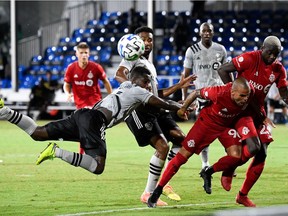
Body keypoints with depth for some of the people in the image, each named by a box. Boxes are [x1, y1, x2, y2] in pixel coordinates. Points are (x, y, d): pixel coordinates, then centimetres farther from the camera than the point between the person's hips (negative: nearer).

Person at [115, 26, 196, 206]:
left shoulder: (150, 65, 27)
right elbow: (119, 74, -21)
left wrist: (179, 86, 27)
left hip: (154, 109, 9)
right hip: (138, 109, -9)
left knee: (180, 139, 5)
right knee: (162, 146, -17)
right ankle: (148, 194, -11)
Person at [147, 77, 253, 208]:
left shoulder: (249, 93, -25)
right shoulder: (220, 93, -38)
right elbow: (196, 93, -20)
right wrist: (183, 108, -8)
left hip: (227, 125, 5)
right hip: (208, 122, -4)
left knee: (235, 156, -15)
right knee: (183, 155, -5)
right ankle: (157, 191, 4)